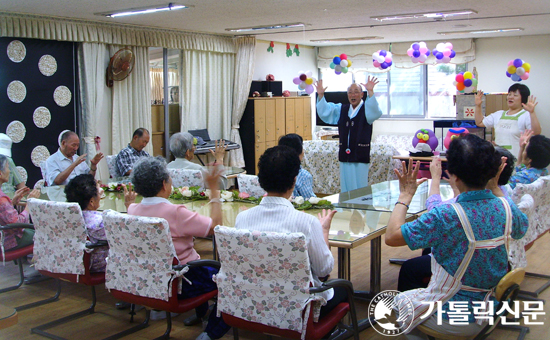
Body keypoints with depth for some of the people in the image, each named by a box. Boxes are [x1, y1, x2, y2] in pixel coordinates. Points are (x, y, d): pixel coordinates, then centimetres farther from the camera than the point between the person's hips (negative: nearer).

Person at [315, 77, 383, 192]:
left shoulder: (366, 109, -1)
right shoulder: (342, 109, 13)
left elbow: (375, 113, -24)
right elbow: (325, 112, 7)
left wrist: (370, 92, -37)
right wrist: (321, 95, -8)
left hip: (360, 156, -4)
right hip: (344, 156, 4)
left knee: (360, 189, 0)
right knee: (346, 188, 9)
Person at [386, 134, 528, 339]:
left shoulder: (446, 216, -31)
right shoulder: (506, 208, -13)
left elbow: (391, 237, -24)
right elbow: (521, 230, 12)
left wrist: (405, 195, -12)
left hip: (450, 318, -6)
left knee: (395, 301, 23)